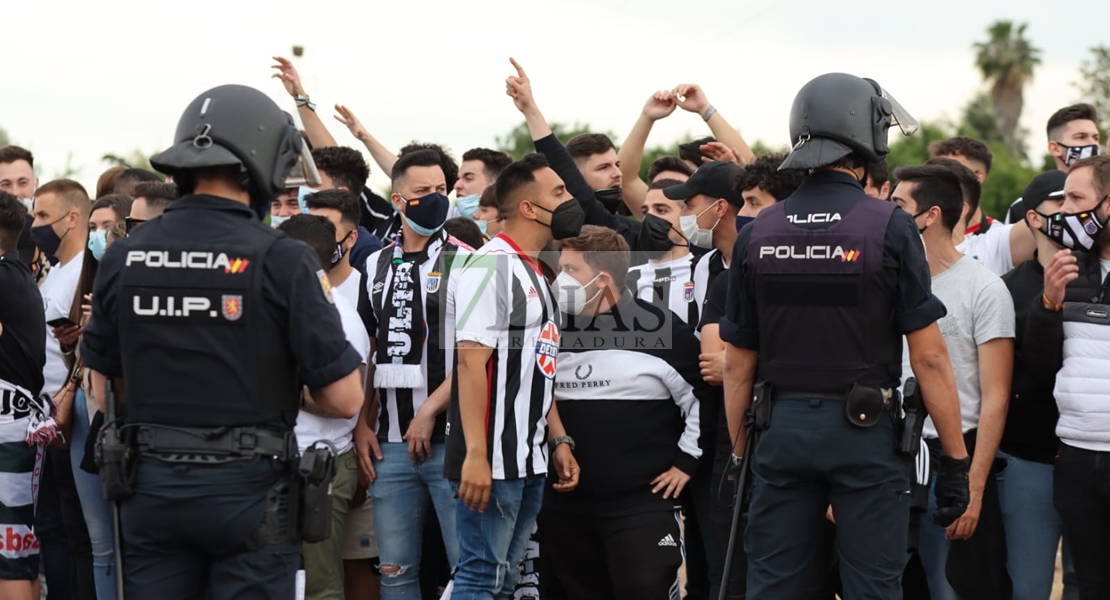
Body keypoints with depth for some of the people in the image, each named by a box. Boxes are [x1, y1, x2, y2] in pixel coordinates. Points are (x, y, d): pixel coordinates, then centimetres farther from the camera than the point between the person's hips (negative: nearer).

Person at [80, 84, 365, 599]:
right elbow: (344, 400, -10)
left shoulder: (123, 257, 0)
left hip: (151, 484, 4)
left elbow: (103, 392, 8)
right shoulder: (282, 260, -12)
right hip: (247, 491, -3)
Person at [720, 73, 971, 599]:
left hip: (783, 427, 4)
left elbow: (738, 362, 6)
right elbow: (929, 357, -11)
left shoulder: (757, 234, 2)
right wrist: (956, 458, -5)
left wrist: (738, 452, 15)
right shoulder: (888, 226, -9)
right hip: (865, 432, -3)